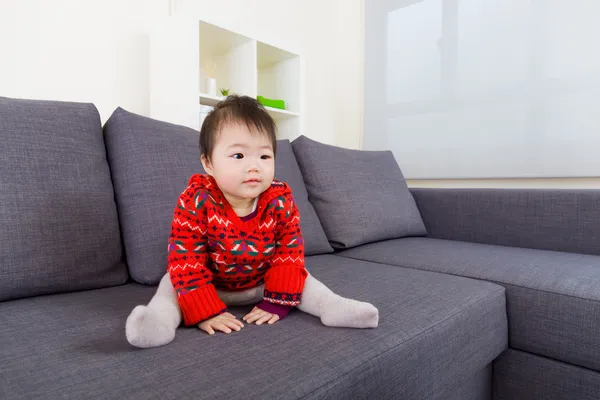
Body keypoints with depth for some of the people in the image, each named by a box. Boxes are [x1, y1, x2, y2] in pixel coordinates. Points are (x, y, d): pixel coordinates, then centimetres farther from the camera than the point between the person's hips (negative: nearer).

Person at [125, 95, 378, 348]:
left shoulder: (281, 202, -24)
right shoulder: (195, 203, -30)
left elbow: (289, 252, -14)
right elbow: (186, 261, -27)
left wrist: (277, 303, -18)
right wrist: (205, 312, -30)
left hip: (261, 283, 2)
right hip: (210, 285, -1)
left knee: (299, 275, -7)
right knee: (175, 280, -17)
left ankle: (334, 306, 1)